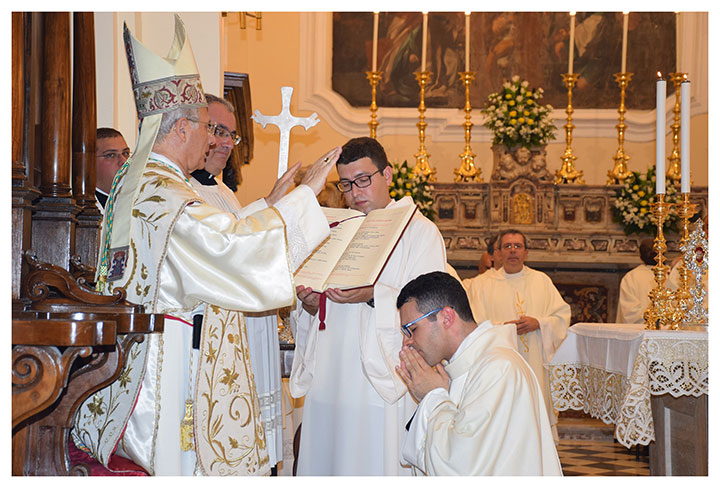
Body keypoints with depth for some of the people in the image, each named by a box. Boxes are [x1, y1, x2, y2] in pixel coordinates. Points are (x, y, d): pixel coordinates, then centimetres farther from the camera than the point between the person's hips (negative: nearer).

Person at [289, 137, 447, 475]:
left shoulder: (419, 231, 3)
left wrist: (372, 295, -25)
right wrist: (309, 306, -1)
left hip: (384, 382, -5)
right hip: (328, 382, 5)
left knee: (376, 465, -8)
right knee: (323, 465, 3)